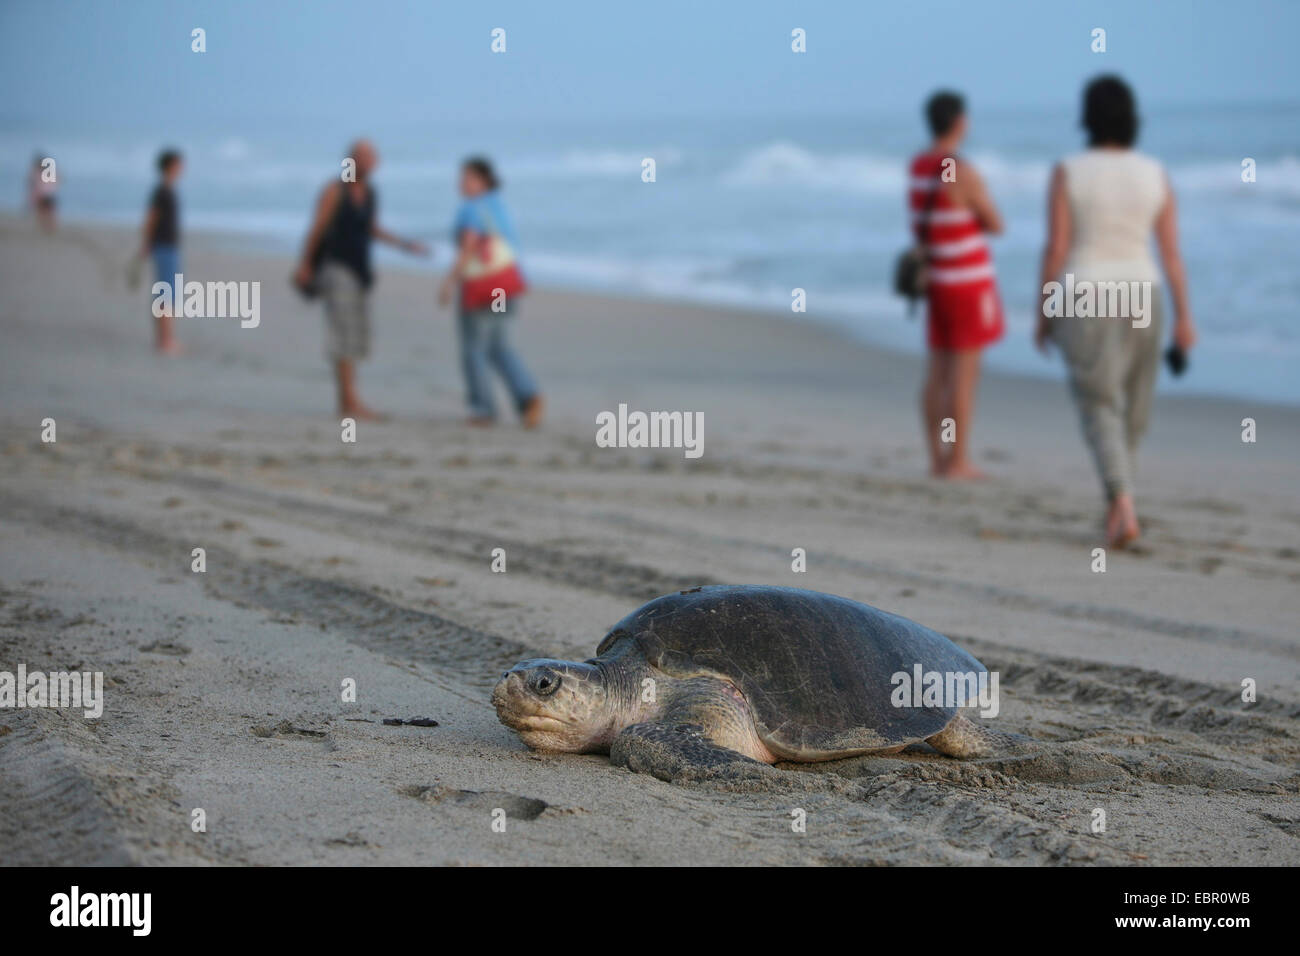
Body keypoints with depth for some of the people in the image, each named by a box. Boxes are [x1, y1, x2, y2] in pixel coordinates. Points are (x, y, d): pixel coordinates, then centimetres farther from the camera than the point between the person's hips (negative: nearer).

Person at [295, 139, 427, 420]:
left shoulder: (370, 194, 11)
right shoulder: (334, 191, -10)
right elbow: (316, 228, -10)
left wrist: (405, 244, 12)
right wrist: (304, 265, -11)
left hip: (358, 271, 8)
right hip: (336, 268, -8)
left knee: (357, 337, 6)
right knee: (345, 335, -13)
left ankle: (347, 402, 11)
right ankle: (351, 401, -16)